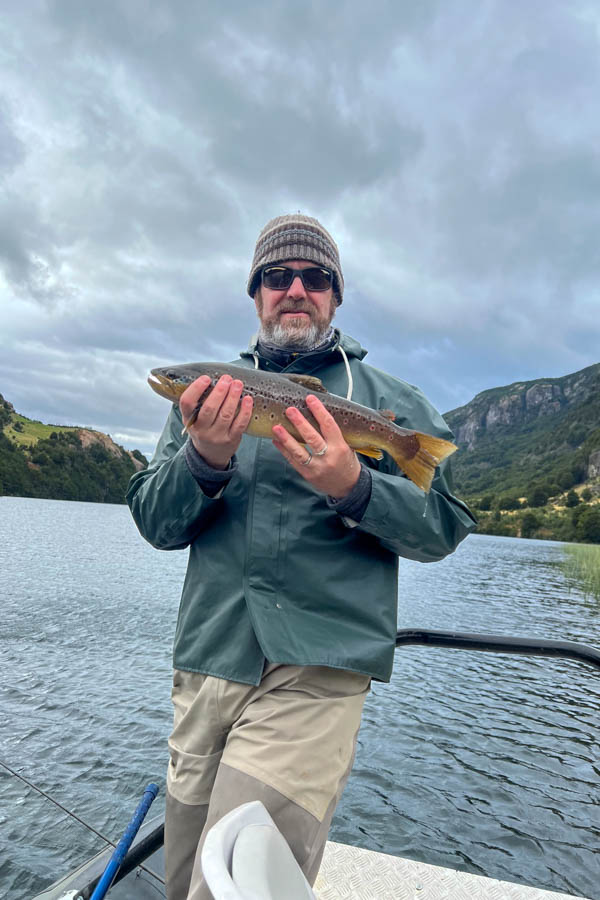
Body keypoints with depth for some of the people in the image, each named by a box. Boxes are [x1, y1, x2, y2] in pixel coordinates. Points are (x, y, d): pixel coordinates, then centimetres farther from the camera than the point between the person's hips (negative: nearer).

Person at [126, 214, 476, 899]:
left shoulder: (388, 400, 7)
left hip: (318, 667, -3)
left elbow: (444, 528, 0)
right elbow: (155, 523, 5)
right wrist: (205, 459, -16)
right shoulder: (211, 392, 12)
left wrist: (353, 488, -19)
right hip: (206, 659, 4)